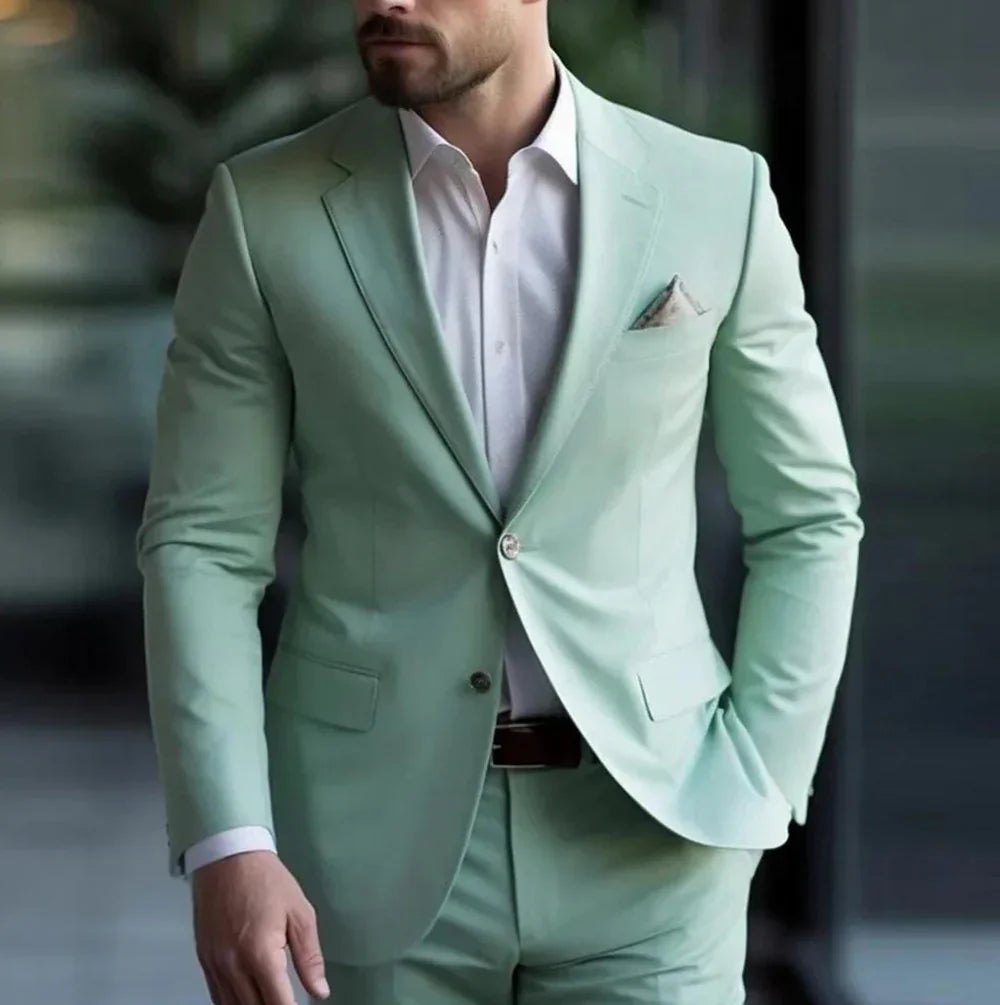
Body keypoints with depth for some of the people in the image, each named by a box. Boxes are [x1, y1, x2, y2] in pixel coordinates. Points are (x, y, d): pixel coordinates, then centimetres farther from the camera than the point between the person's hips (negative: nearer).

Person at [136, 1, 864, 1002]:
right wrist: (224, 845, -12)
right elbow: (202, 543, -2)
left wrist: (749, 798, -2)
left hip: (645, 832, 0)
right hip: (376, 837, 0)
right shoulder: (266, 209, -2)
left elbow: (806, 520, 7)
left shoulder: (716, 197, -1)